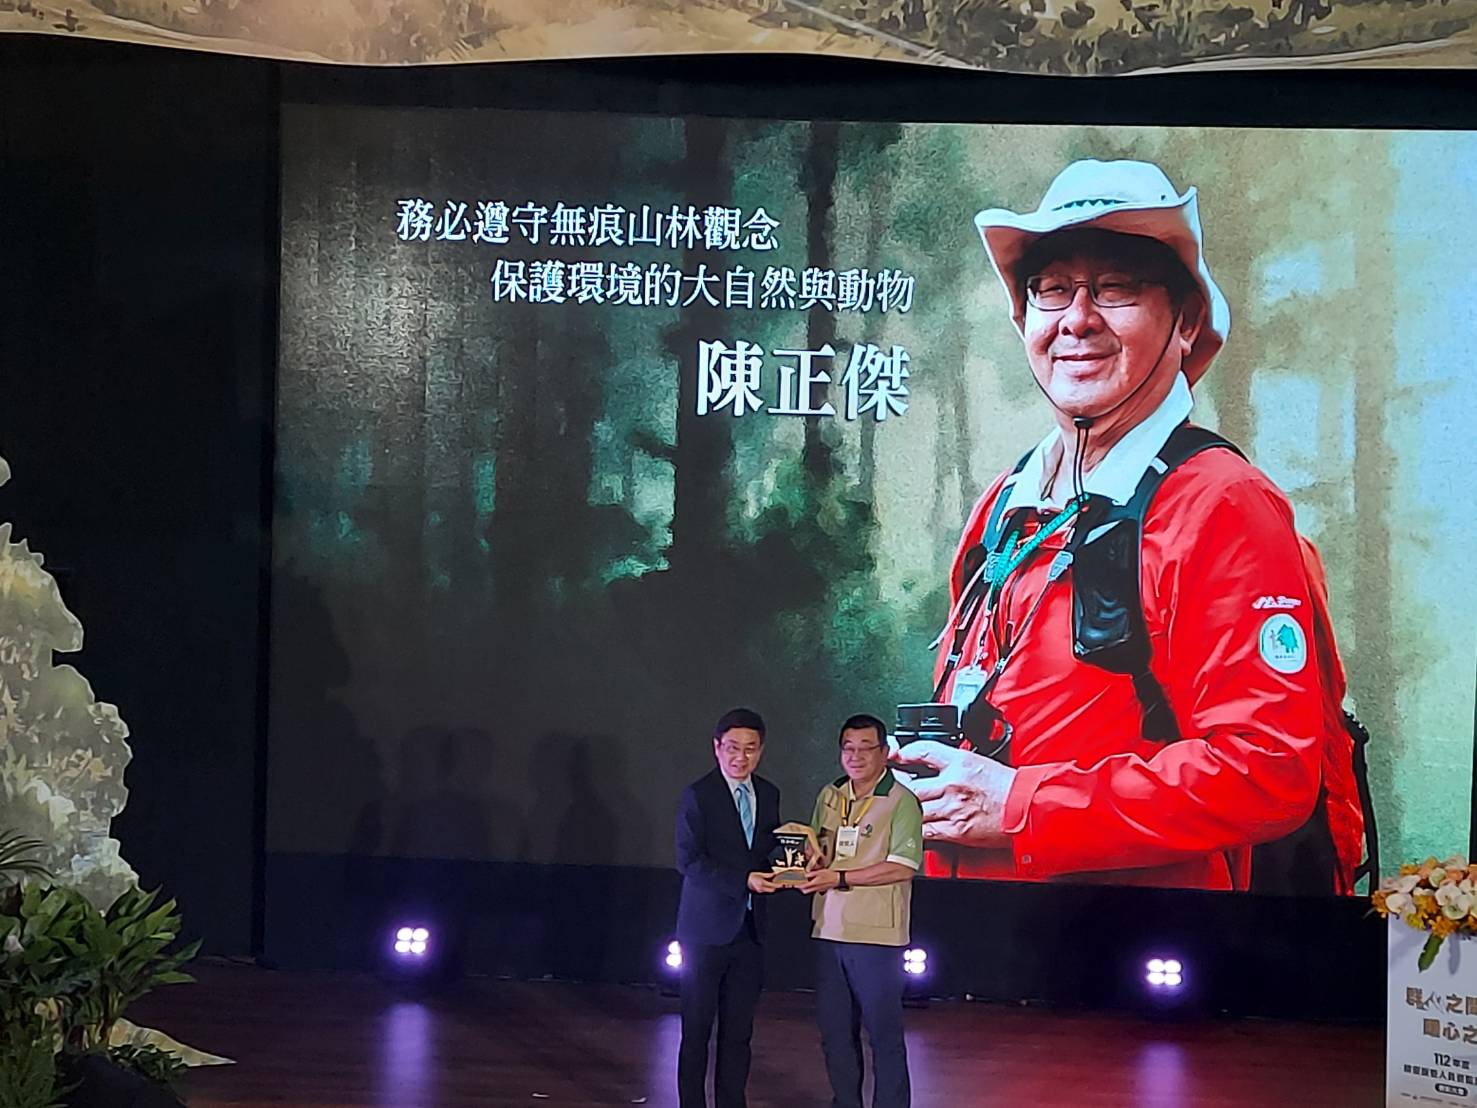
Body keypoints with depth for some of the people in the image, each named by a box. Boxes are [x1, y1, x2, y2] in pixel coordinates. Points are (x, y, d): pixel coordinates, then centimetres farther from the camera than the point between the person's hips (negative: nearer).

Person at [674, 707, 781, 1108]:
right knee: (697, 1030, 2)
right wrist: (744, 880, -22)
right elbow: (689, 861, -14)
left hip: (749, 929, 5)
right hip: (707, 928, -5)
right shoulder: (698, 795, -8)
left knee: (738, 1031, 10)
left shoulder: (768, 795, 10)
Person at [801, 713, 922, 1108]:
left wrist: (839, 878, -18)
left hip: (877, 935, -6)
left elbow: (903, 867, -16)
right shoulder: (829, 796, 11)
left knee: (884, 1034, 0)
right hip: (829, 931, 6)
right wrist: (812, 865, -3)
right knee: (834, 1032, 12)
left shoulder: (901, 802, -8)